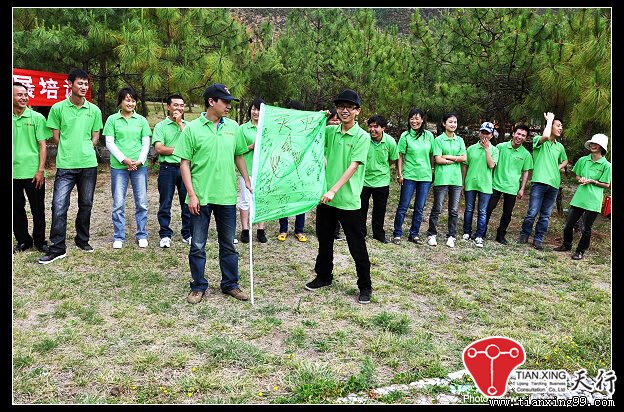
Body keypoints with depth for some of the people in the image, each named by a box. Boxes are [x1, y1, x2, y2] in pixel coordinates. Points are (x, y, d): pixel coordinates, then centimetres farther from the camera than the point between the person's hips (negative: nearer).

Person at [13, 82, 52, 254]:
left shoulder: (37, 117, -1)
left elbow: (43, 145, -3)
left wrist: (41, 170, -9)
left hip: (33, 173, -3)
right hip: (14, 173, 3)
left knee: (38, 210, 5)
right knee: (16, 209, 10)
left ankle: (40, 241, 19)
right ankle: (23, 241, 24)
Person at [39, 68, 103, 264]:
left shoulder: (94, 110, 5)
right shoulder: (58, 108, 0)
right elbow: (55, 137, 4)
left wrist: (84, 151, 4)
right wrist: (69, 151, 4)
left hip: (89, 164, 2)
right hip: (65, 165, -2)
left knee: (86, 204, 11)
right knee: (59, 206, -5)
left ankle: (82, 240, 27)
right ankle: (57, 248, 3)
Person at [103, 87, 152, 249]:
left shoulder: (141, 120, 8)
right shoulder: (112, 119, 4)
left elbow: (146, 143, 6)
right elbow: (109, 143, -1)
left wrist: (139, 161, -8)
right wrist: (124, 159, -10)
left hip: (139, 166, 1)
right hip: (118, 167, -1)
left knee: (141, 203, 4)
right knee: (118, 203, 2)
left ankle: (141, 235, 17)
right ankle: (118, 237, 13)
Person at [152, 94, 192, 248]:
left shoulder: (188, 125, 11)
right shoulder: (160, 126, 4)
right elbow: (159, 149, -8)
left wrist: (180, 123, -5)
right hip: (167, 168, -2)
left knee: (187, 203, 6)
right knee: (165, 204, 5)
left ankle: (188, 234, 17)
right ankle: (165, 235, 15)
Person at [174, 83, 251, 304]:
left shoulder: (233, 127, 5)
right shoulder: (192, 128, -5)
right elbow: (184, 163, -5)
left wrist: (247, 180, 8)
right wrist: (191, 194, -11)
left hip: (227, 196, 3)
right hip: (201, 197, -3)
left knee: (228, 244, 13)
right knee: (197, 245, 7)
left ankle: (230, 284, 26)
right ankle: (198, 287, 22)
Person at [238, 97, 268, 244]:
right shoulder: (243, 128, 2)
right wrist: (252, 146, -14)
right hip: (247, 169, -2)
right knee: (246, 199, 3)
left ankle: (261, 230, 16)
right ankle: (245, 230, 13)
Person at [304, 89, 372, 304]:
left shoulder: (362, 137, -8)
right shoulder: (330, 131, 7)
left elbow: (353, 167, -17)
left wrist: (334, 190, -26)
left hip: (348, 200, -5)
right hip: (325, 196, 5)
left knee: (356, 246, 3)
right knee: (324, 240, 18)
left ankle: (365, 286, 19)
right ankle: (324, 276, 37)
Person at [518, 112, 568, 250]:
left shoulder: (560, 146, 19)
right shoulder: (538, 140, 2)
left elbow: (565, 160, 35)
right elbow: (545, 136, -23)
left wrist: (559, 167, 12)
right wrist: (549, 119, -9)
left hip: (554, 184, 5)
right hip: (539, 181, -5)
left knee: (545, 215, 7)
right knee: (532, 212, -6)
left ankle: (538, 239, 15)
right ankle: (524, 235, 11)